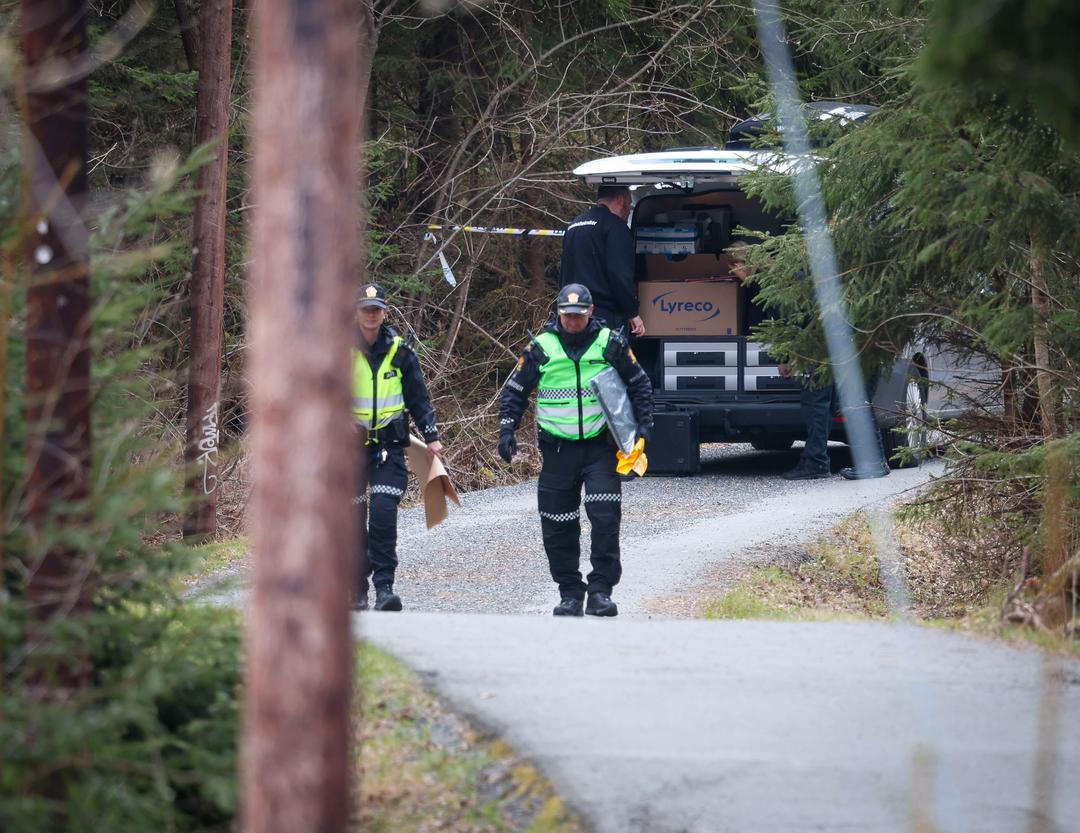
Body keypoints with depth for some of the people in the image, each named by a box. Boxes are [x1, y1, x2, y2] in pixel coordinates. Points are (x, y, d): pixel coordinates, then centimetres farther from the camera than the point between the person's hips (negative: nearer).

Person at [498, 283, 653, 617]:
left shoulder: (610, 344, 2)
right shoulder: (541, 347, 2)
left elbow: (639, 383, 13)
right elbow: (515, 390, 10)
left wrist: (643, 425, 4)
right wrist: (507, 431, 0)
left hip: (601, 446, -1)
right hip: (558, 449, 1)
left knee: (606, 517, -13)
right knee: (558, 526, 2)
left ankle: (600, 590, -8)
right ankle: (569, 593, 14)